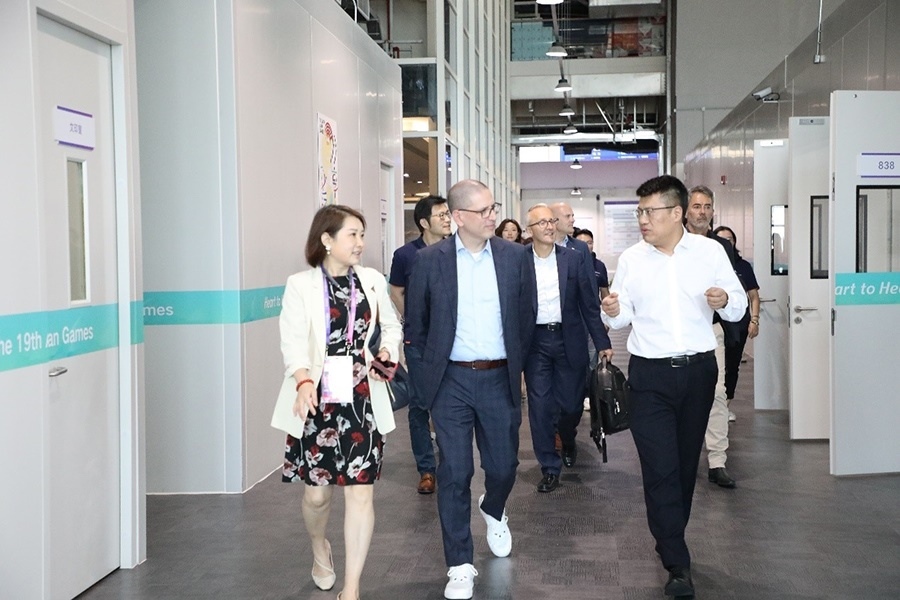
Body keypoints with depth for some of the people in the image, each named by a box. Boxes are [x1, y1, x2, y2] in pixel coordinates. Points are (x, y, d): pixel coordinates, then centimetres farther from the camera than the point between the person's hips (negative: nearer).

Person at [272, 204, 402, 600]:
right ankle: (319, 549, 40)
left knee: (360, 491, -2)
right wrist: (304, 382, -30)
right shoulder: (301, 285, -3)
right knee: (317, 492, 6)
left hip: (362, 400, 2)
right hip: (318, 400, -2)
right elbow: (293, 342, -12)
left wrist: (386, 353, -4)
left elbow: (392, 326, 18)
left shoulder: (372, 281, 7)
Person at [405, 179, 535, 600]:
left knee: (503, 466, 12)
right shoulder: (430, 260, -4)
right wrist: (432, 365, 8)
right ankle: (460, 565, 13)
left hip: (499, 379, 2)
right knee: (454, 474, 0)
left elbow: (525, 314, 9)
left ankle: (493, 510, 48)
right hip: (452, 381, -1)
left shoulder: (514, 256, 1)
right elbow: (416, 321, 6)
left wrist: (515, 363, 9)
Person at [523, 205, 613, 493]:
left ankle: (568, 441, 42)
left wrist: (602, 342, 0)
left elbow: (590, 302, 2)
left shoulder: (574, 258, 1)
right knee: (540, 406, 1)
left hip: (569, 339, 1)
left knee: (571, 402, 9)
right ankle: (549, 467, 15)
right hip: (535, 342, -1)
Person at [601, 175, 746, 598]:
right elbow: (623, 316, 5)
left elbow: (738, 309, 1)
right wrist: (612, 312, -17)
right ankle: (677, 565, 1)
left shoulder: (710, 251, -1)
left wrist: (725, 301, -21)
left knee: (686, 462, 14)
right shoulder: (631, 259, 1)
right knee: (660, 468, -5)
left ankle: (670, 537, 34)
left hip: (699, 371, 1)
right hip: (649, 376, -1)